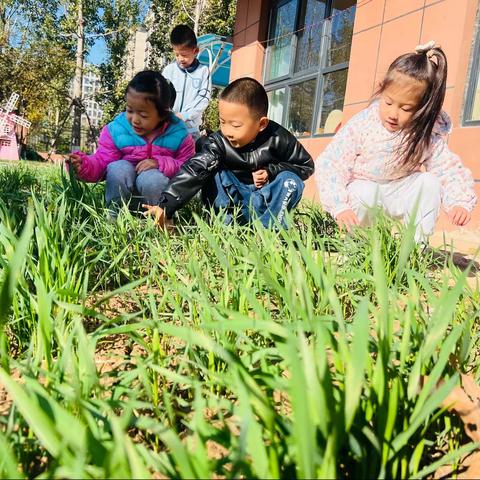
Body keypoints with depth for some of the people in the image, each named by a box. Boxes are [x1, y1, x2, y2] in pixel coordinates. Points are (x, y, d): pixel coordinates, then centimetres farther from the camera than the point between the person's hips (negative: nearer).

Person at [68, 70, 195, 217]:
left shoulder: (178, 133, -11)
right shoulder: (115, 130, -9)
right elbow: (101, 161, -11)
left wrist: (161, 163, -26)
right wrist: (84, 165, -34)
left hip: (156, 188, -1)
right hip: (122, 192, 2)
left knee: (151, 178, -35)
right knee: (118, 168, -30)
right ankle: (114, 215, -11)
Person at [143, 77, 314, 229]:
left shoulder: (278, 139, -18)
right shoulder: (218, 143, -19)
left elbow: (306, 165, -4)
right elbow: (193, 171, -32)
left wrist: (271, 171, -19)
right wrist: (165, 206, -45)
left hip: (266, 197, 0)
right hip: (233, 196, 1)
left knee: (290, 180, -26)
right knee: (214, 172, -21)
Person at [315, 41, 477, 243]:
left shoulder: (427, 135, -14)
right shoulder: (360, 126, -22)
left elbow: (449, 169, -13)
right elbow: (330, 165, -24)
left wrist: (460, 202, -32)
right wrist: (340, 207, -36)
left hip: (398, 196, 3)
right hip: (362, 188, -3)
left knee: (430, 182, -20)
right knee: (364, 193, -34)